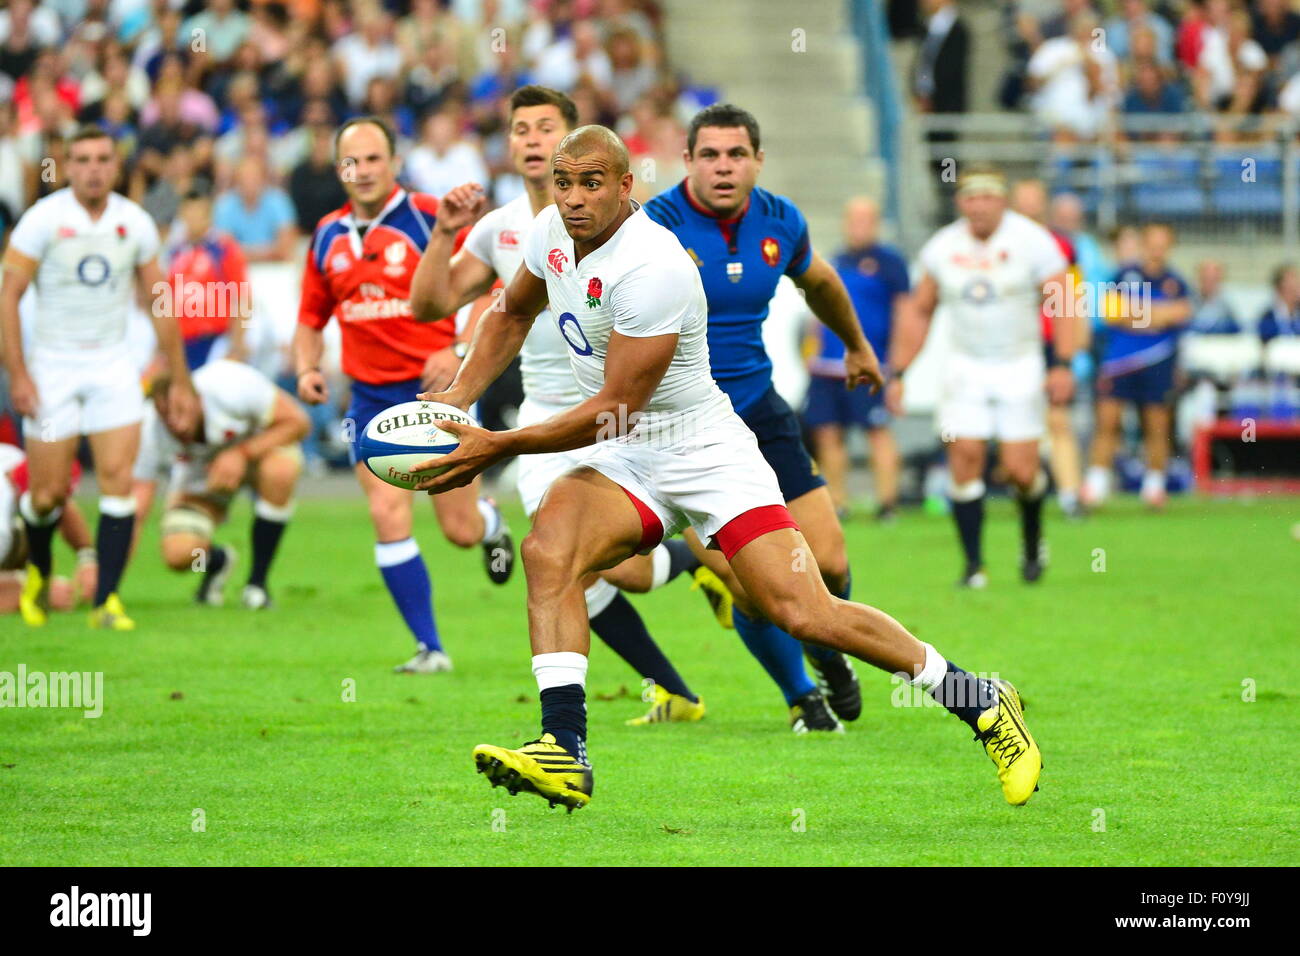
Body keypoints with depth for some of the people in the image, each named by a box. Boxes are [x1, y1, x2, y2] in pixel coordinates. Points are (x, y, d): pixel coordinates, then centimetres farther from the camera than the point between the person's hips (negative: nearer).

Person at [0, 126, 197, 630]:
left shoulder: (135, 223, 1)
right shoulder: (44, 219, -9)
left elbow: (159, 303, 10)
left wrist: (180, 380, 10)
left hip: (112, 367, 2)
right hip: (52, 367, -2)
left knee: (118, 481, -10)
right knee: (49, 492, 0)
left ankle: (106, 601, -6)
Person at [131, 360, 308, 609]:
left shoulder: (232, 386, -35)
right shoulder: (150, 430, -29)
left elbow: (297, 422, -25)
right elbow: (135, 504, -27)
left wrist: (241, 455, -35)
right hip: (198, 477, 1)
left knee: (280, 471, -39)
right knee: (178, 554, -26)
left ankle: (257, 581, -18)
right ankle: (217, 562, 16)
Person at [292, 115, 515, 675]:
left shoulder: (431, 219, -8)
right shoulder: (328, 237, 7)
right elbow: (311, 317, 19)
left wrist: (459, 351, -20)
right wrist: (307, 368, 1)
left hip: (436, 389, -3)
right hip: (371, 397, 3)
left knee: (461, 530, 0)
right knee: (389, 518, -11)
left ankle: (491, 523, 40)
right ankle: (429, 648, -2)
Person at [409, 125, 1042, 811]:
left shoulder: (651, 268, -25)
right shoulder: (552, 233, 2)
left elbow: (616, 410, -22)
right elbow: (511, 315, 23)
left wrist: (499, 447, -19)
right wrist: (457, 397, 9)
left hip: (706, 453, -7)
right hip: (623, 464, 7)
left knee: (806, 615, -15)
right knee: (546, 552, -25)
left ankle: (982, 704, 3)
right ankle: (564, 752, -31)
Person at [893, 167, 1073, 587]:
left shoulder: (1032, 242, -6)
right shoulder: (940, 249, 3)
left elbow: (1061, 304, -6)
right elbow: (921, 313, 12)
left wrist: (1063, 364, -17)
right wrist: (898, 374, 7)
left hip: (1020, 367, -2)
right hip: (966, 367, 2)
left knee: (1020, 470, -7)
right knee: (965, 459, -11)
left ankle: (1032, 541, 23)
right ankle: (973, 563, -4)